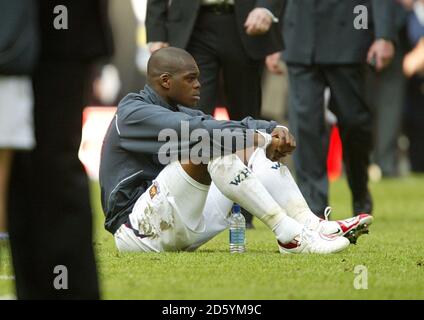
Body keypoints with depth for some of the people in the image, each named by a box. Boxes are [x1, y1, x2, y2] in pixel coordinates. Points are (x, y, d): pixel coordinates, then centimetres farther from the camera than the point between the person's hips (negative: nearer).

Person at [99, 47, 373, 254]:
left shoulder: (176, 111, 19)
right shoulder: (133, 113, -10)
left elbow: (230, 128, 8)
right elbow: (198, 132, -25)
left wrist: (275, 131, -12)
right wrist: (261, 134, -23)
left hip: (182, 229, 9)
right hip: (138, 231, -9)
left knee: (253, 146, 4)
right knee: (212, 146, -28)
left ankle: (311, 226, -12)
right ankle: (291, 237, -30)